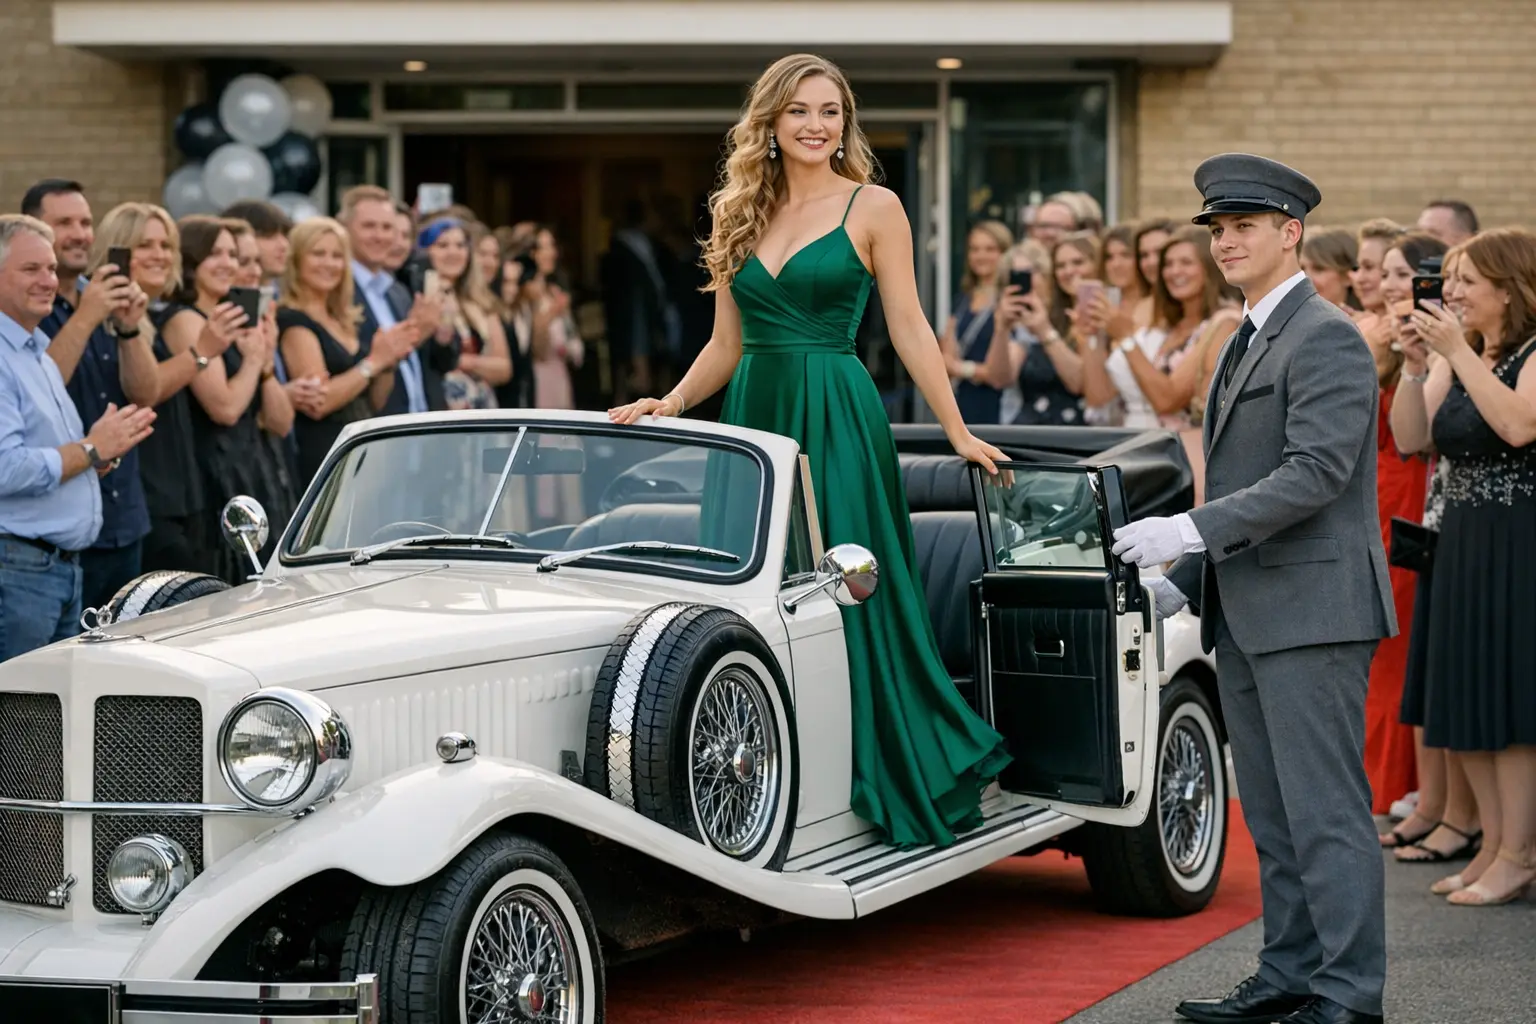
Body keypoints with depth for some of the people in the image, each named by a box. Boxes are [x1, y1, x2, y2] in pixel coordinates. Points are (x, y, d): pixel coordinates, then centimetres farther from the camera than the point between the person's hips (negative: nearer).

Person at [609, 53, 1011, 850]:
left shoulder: (873, 208, 0)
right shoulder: (740, 216, 13)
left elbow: (908, 328, -1)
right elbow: (726, 345, 15)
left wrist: (958, 433, -3)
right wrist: (669, 405, 2)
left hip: (835, 419, -5)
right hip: (752, 414, 5)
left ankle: (890, 775, 3)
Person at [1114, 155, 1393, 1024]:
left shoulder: (1326, 338, -11)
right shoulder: (1248, 341, 20)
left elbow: (1316, 471, -21)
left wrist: (1194, 529, -23)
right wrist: (1183, 579, 17)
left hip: (1313, 608, -10)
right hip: (1248, 616, 10)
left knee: (1325, 809, -8)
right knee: (1273, 814, 13)